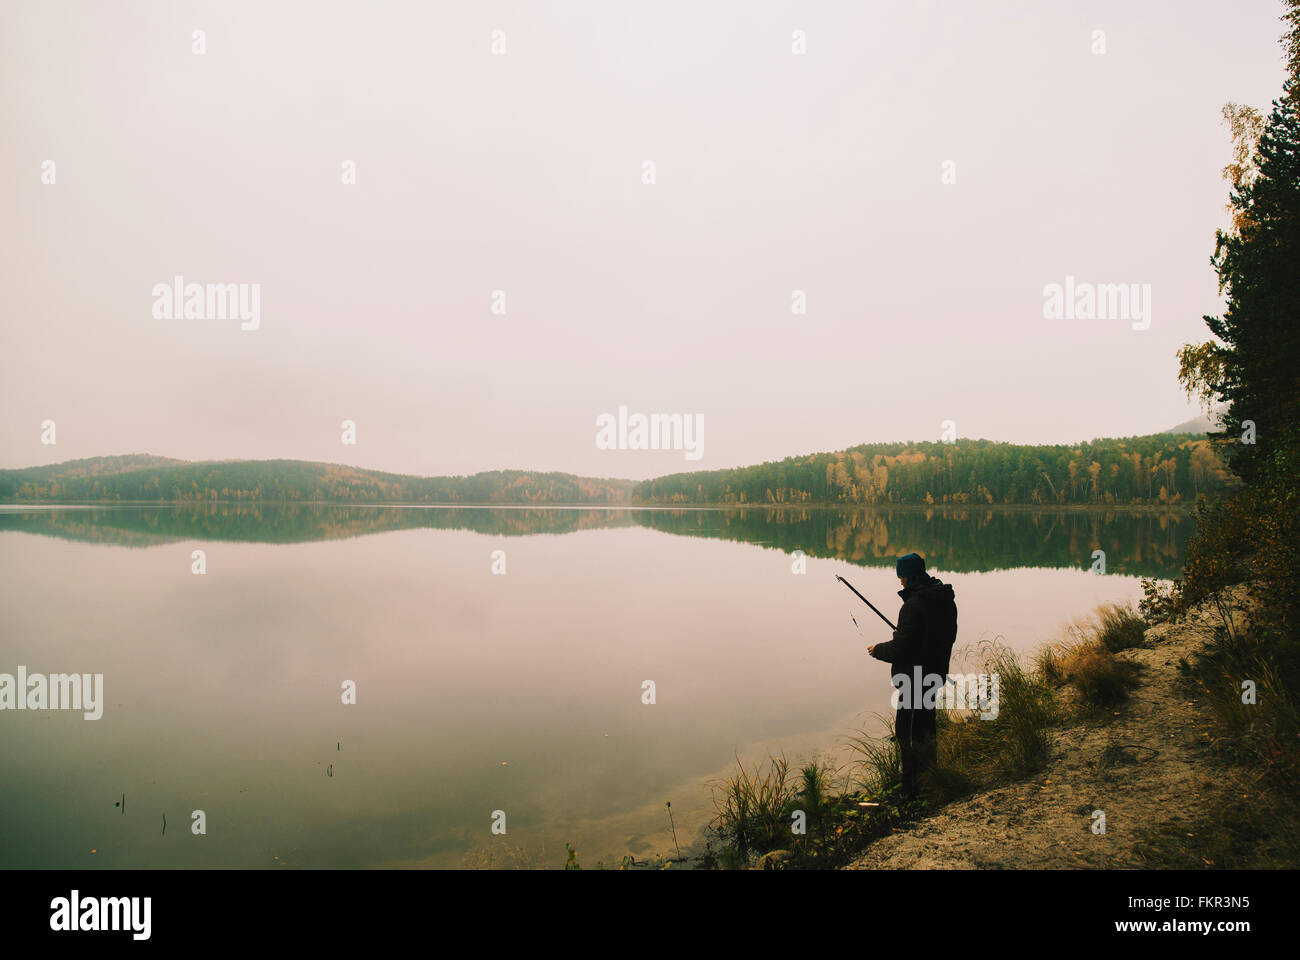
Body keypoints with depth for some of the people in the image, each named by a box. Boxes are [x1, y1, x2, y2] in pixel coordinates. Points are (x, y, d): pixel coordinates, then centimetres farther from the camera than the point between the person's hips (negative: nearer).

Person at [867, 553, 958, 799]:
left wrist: (878, 650, -5)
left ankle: (910, 790, 4)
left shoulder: (914, 604, -23)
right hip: (936, 673, 9)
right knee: (925, 727, 22)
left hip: (915, 677, -9)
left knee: (905, 731, -1)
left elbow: (901, 647, -22)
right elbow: (949, 636, 17)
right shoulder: (946, 600, 6)